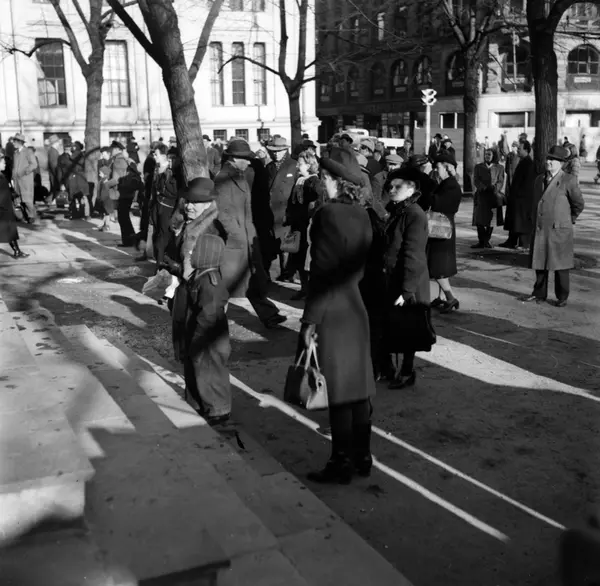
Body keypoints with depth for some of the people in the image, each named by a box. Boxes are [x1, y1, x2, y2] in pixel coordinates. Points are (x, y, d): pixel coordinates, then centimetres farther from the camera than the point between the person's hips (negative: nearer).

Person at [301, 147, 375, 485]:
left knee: (339, 393, 1)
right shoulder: (362, 214, 5)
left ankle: (342, 465, 12)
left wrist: (311, 320, -14)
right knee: (358, 387, 14)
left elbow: (322, 272, -18)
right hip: (356, 307, 8)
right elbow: (361, 265, 11)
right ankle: (362, 458, 25)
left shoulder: (329, 214, -17)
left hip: (332, 313, -8)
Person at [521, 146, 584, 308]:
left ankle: (562, 297, 14)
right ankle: (539, 293, 23)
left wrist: (568, 220, 10)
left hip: (559, 230, -5)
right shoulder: (539, 179, 10)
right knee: (540, 263, 12)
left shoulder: (568, 180, -8)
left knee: (560, 266, 3)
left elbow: (579, 204, 1)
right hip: (539, 229, 5)